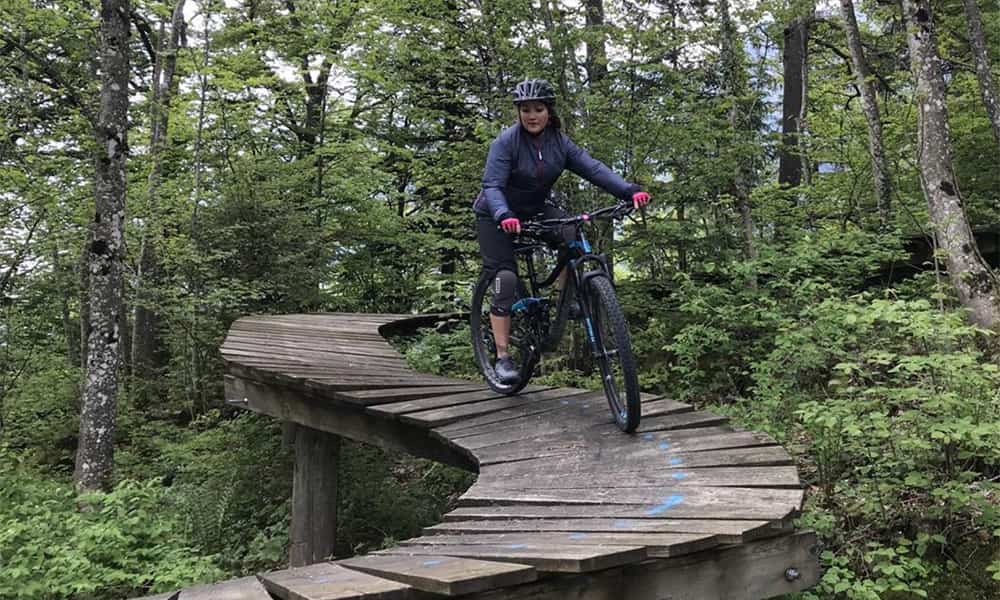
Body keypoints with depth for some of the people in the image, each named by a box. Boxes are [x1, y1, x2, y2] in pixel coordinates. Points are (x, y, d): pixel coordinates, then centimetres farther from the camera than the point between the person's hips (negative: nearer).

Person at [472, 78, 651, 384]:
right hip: (497, 216, -4)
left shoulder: (559, 141, -9)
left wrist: (629, 190, -34)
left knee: (571, 233, -25)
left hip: (535, 209, 4)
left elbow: (592, 167, -20)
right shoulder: (506, 141, -22)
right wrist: (504, 216, -51)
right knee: (505, 278, -14)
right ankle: (502, 357, -8)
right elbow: (492, 186, -31)